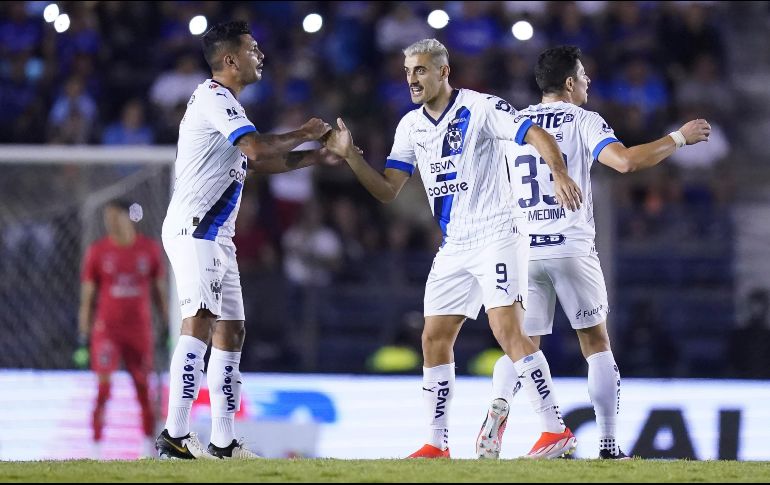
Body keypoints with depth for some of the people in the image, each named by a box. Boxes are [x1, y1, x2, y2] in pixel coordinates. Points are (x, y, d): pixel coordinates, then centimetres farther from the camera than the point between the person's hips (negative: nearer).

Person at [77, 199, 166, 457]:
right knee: (103, 387, -14)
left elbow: (159, 291, 12)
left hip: (140, 329, 2)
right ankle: (97, 443, -12)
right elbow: (87, 298, 2)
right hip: (106, 329, -2)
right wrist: (83, 339, -2)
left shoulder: (150, 249, 4)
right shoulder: (97, 252, -1)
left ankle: (150, 443, 20)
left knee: (143, 388, 6)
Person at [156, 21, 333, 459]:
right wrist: (305, 134, -6)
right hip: (194, 229, -11)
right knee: (201, 322, -22)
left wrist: (321, 156, 23)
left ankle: (223, 441, 12)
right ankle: (175, 436, -30)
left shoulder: (225, 103, 22)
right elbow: (258, 148, -21)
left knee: (231, 331, 10)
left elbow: (261, 162, 28)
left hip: (217, 237, 11)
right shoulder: (213, 97, -10)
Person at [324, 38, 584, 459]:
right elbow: (388, 190, 8)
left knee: (508, 330, -18)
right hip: (453, 248, 7)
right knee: (434, 339, 4)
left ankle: (555, 431, -16)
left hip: (496, 236, -7)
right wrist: (350, 156, -6)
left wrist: (560, 174, -35)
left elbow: (537, 136, -17)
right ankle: (437, 444, 12)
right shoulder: (411, 126, 10)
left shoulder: (480, 108, -10)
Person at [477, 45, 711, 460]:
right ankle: (608, 444, 6)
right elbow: (626, 161, -18)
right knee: (596, 344, 8)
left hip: (524, 251, 3)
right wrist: (680, 137, -8)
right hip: (572, 250, -3)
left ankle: (498, 406, -21)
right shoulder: (583, 122, -3)